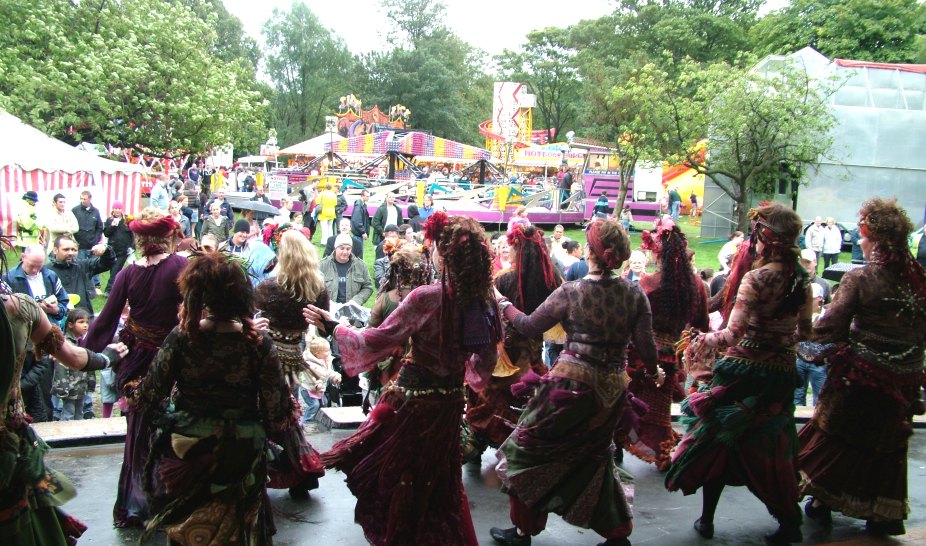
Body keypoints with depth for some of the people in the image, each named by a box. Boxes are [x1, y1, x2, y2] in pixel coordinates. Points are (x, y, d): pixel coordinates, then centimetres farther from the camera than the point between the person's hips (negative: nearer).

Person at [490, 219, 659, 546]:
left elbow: (529, 327, -3)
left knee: (529, 450, 12)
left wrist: (503, 303, 13)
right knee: (594, 456, 23)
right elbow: (645, 345, -4)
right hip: (612, 389, 5)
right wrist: (653, 371, 17)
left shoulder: (570, 293, -12)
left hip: (571, 384, -4)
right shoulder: (635, 295, -4)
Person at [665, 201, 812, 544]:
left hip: (744, 370, -6)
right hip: (782, 372, 6)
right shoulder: (802, 279, 2)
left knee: (718, 442, 9)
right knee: (771, 447, 19)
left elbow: (733, 334, -22)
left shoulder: (756, 278, -18)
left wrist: (702, 342, -6)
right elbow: (804, 332, 12)